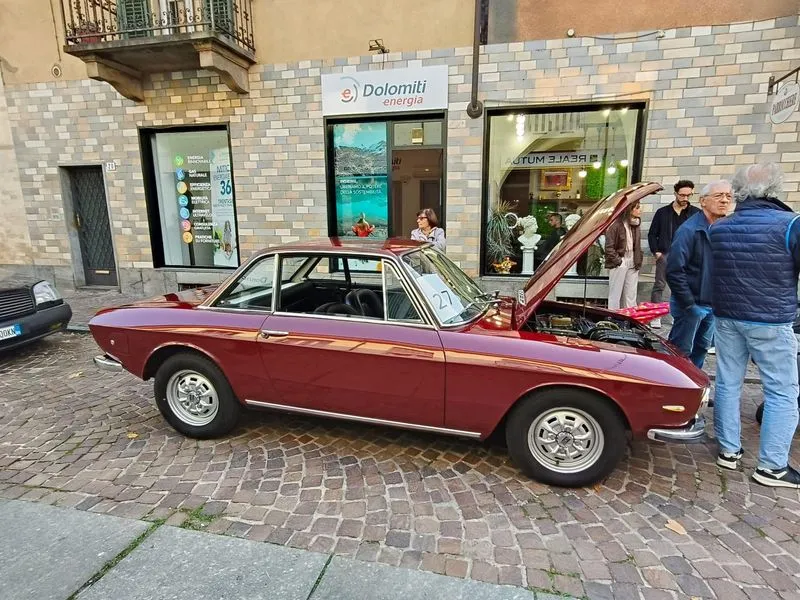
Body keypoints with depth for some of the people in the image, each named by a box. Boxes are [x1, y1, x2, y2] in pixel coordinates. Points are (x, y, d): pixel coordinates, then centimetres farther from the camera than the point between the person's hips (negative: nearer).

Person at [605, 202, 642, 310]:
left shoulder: (635, 225, 11)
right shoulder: (616, 224, -12)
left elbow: (637, 245, 19)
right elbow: (609, 247, -12)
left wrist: (638, 261, 10)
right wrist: (617, 261, -12)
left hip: (632, 264, 7)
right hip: (619, 264, -7)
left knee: (631, 295, 10)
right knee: (615, 294, 1)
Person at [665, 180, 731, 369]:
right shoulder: (689, 230, -17)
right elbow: (675, 271, -21)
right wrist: (689, 305, -19)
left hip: (714, 304, 7)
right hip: (692, 305, -7)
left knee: (702, 348, 19)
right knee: (681, 352, 3)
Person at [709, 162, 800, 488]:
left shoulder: (716, 228, 4)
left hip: (726, 317, 5)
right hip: (771, 322, -5)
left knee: (728, 383, 12)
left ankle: (728, 450, 21)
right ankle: (772, 466, 11)